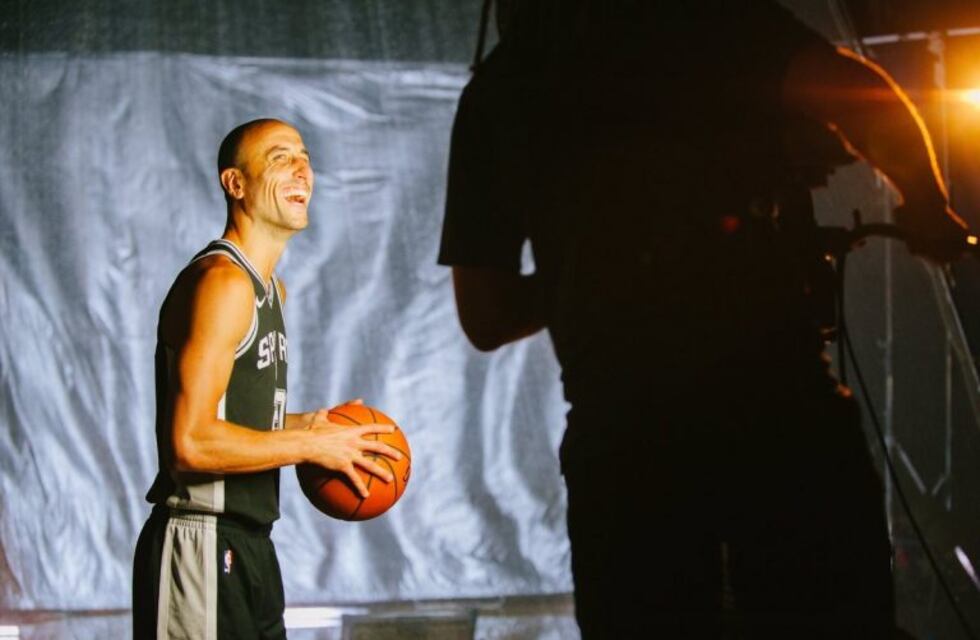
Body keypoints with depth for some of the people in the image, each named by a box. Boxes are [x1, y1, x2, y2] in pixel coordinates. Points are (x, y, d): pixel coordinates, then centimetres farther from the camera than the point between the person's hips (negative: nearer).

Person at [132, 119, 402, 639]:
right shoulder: (222, 281, -15)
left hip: (248, 548, 10)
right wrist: (313, 446, -14)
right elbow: (191, 442, -22)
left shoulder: (268, 288, 17)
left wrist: (305, 424, 8)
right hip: (202, 551, -10)